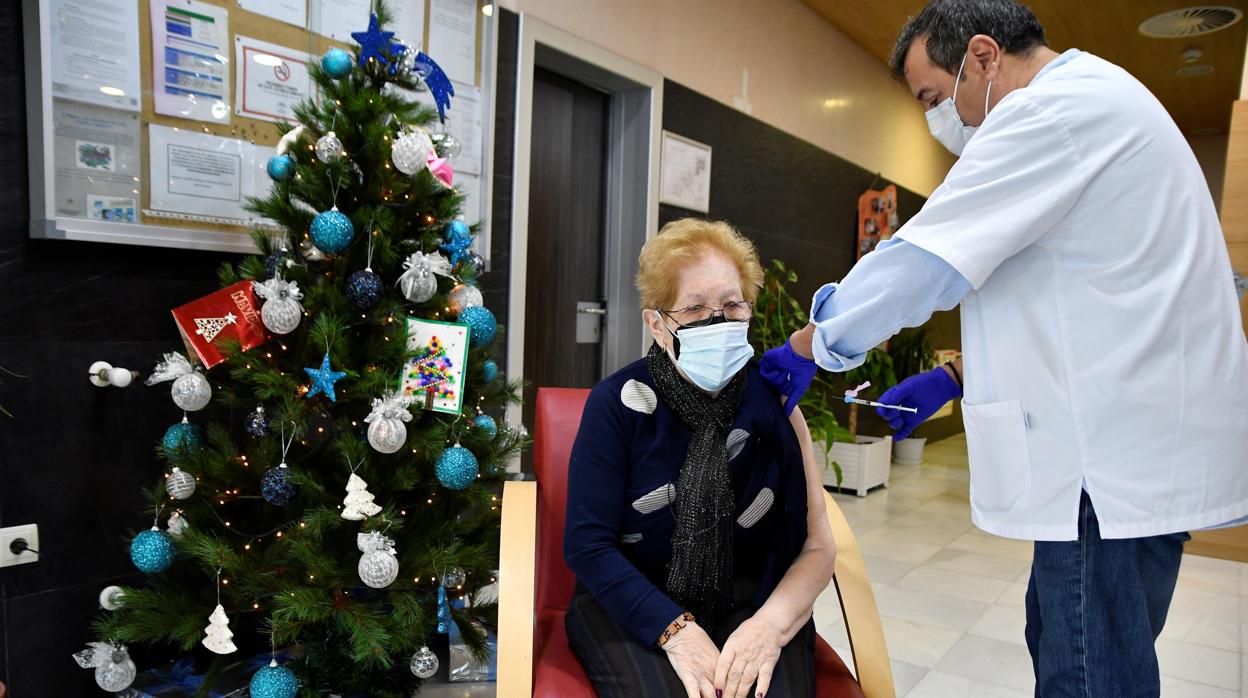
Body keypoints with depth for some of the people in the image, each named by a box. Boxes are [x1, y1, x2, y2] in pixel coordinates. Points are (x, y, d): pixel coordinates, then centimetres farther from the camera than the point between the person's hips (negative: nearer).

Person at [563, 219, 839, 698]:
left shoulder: (773, 404, -3)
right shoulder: (618, 403, -9)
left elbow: (817, 547, -2)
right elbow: (588, 542, -10)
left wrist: (772, 623, -20)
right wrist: (676, 630, -20)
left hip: (749, 603, 2)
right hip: (631, 607, -1)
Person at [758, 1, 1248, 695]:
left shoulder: (1053, 110, -15)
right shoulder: (1097, 101, 19)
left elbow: (921, 260, -17)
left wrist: (807, 346, -4)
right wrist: (954, 376, 14)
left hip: (1121, 456, -10)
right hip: (1133, 447, 10)